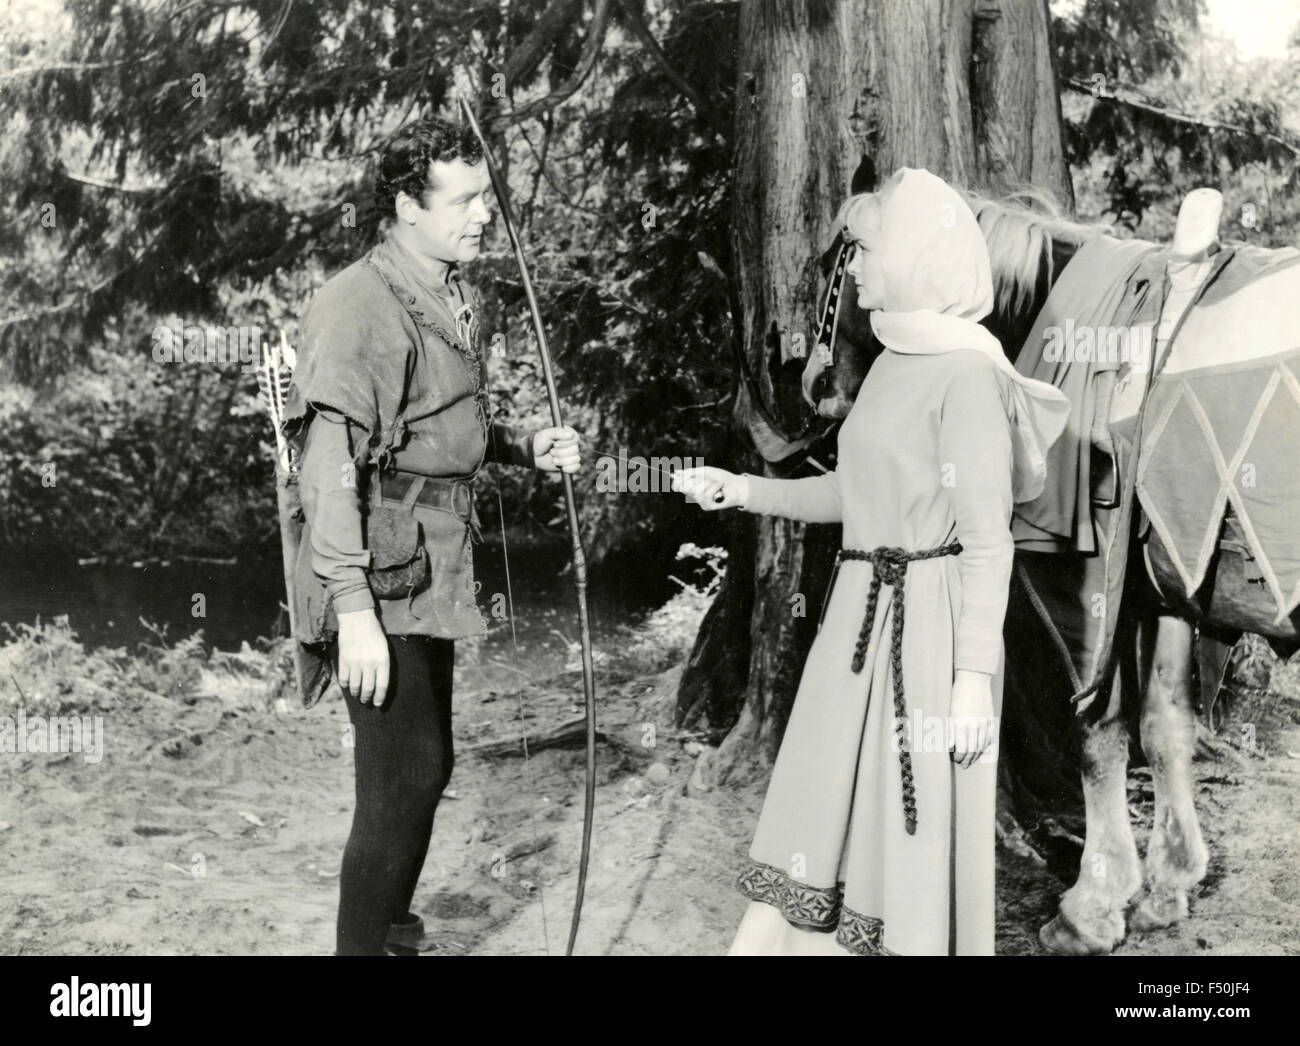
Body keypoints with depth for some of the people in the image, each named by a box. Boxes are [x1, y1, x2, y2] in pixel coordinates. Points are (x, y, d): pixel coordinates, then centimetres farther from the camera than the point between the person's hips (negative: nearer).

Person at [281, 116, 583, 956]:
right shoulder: (361, 307, -17)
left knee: (424, 767, 18)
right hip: (381, 581, -9)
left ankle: (389, 923, 36)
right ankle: (363, 945, 11)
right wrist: (354, 610, -26)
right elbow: (329, 467, -23)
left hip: (431, 576, 9)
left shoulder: (458, 297, 11)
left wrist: (525, 445, 5)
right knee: (405, 777, -5)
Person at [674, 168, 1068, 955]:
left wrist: (974, 675, -19)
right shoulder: (895, 361, 12)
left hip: (930, 620, -8)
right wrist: (742, 491, 13)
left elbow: (989, 542, -15)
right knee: (825, 821, 13)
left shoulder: (966, 372, -13)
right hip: (862, 616, 8)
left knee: (913, 840, 3)